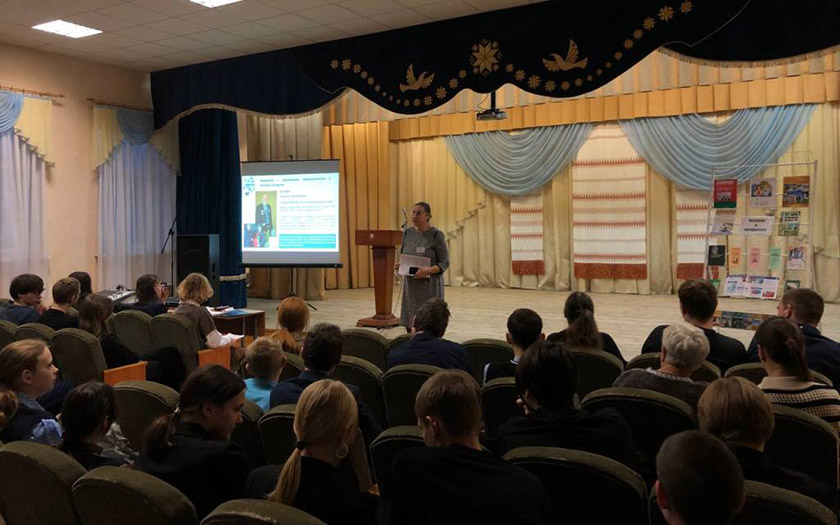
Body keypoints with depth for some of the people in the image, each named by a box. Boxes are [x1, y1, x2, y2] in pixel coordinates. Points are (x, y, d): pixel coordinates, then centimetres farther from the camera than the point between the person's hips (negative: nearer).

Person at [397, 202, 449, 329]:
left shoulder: (436, 235, -7)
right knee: (409, 325, 4)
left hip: (430, 284, -5)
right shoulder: (408, 233, 8)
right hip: (410, 285, 5)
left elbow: (444, 263, -8)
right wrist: (399, 265, -3)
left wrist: (427, 270, -24)